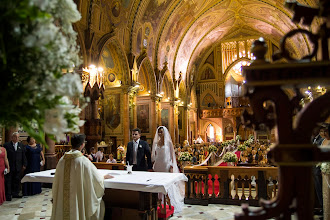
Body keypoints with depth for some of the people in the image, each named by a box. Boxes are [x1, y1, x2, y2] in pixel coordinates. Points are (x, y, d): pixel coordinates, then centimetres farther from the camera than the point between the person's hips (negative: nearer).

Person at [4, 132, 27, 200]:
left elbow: (24, 156, 10)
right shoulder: (7, 145, -2)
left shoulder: (21, 145, 9)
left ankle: (15, 193, 20)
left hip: (18, 167, 3)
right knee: (8, 181, 2)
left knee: (17, 181, 9)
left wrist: (24, 164, 4)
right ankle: (8, 195, 11)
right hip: (9, 167, -3)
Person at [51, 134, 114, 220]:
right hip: (77, 197, -5)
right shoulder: (83, 161, -18)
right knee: (99, 203, 14)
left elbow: (57, 180, 8)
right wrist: (104, 177, 11)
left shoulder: (62, 159, -3)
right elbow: (96, 179, -8)